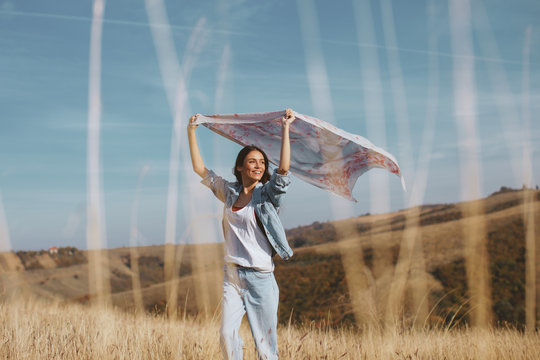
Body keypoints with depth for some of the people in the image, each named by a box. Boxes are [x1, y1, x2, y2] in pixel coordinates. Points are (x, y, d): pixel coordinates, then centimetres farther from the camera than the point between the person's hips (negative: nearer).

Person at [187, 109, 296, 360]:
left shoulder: (267, 194, -1)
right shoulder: (229, 192, 11)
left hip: (260, 276, -3)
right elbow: (200, 168, 17)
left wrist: (285, 128, -21)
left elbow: (283, 169, -19)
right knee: (227, 334, -9)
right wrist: (191, 132, 15)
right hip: (232, 275, 3)